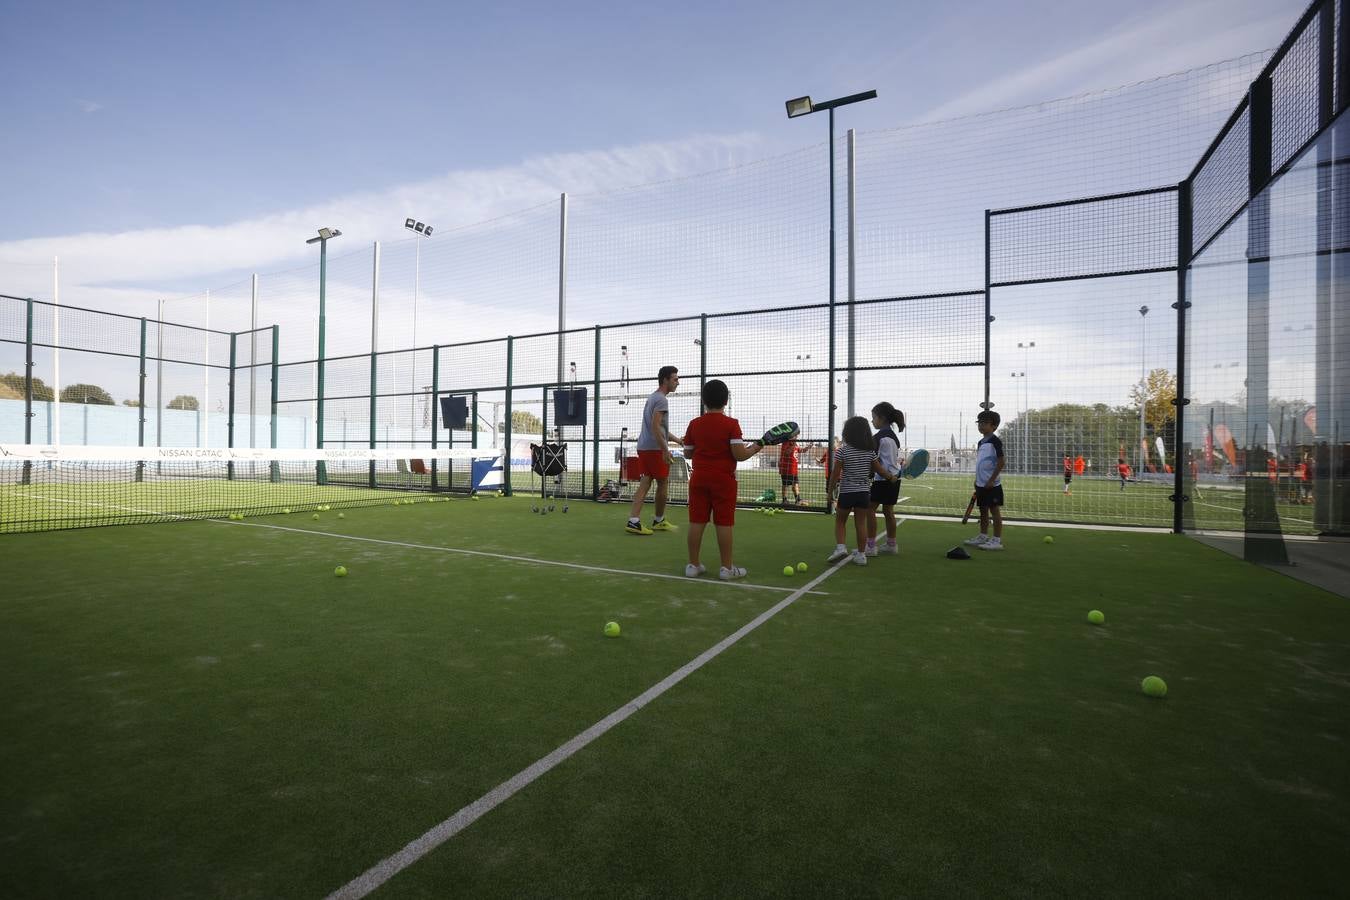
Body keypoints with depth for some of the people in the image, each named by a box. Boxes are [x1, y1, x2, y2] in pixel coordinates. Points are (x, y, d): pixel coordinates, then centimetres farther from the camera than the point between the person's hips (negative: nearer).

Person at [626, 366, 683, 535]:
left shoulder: (653, 397, 19)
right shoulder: (661, 399, -12)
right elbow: (655, 426, -22)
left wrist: (677, 440, 30)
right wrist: (665, 450, -24)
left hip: (644, 447, 9)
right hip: (655, 449, -9)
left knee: (645, 483, 5)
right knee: (662, 484, 6)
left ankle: (633, 521, -3)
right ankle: (659, 521, 19)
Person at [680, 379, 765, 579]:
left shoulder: (694, 424, 3)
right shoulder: (731, 424, -9)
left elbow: (687, 453, 9)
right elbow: (739, 455, -16)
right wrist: (756, 447, 2)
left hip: (699, 478, 4)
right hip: (723, 480, -4)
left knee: (697, 522, 7)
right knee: (724, 524, 2)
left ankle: (693, 565, 14)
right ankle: (727, 567, 9)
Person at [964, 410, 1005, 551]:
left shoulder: (995, 441, -12)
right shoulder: (981, 442, 14)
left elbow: (1001, 462, -16)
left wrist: (991, 480, -18)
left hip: (991, 484, -8)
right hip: (981, 484, 8)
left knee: (994, 510, -2)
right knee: (983, 510, 15)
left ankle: (997, 540, 3)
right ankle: (983, 536, 25)